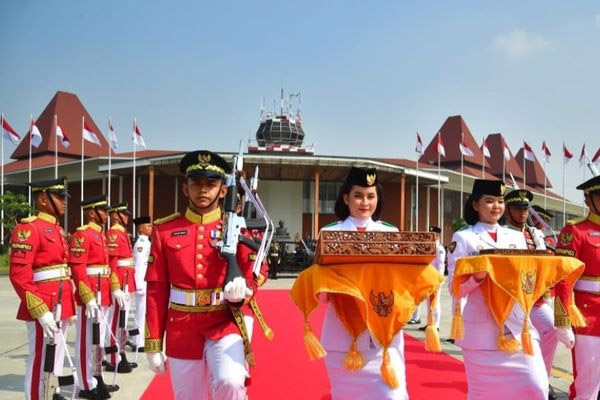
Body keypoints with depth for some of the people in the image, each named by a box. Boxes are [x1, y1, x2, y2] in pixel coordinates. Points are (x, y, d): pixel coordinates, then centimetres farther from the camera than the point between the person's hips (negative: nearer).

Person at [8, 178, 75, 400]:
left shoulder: (57, 230, 16)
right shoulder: (28, 228, -12)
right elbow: (18, 275, -19)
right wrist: (41, 312, -23)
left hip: (61, 306, 9)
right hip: (44, 310, -9)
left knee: (56, 359, 17)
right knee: (41, 363, 0)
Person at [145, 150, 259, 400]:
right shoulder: (165, 230, 1)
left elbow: (251, 279, 2)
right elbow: (156, 290, 2)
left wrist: (241, 291, -23)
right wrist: (153, 344, 1)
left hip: (225, 322, -2)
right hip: (182, 328, 2)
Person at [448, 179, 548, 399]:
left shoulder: (516, 237, 12)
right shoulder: (463, 238, -1)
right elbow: (456, 288, -6)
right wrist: (476, 277, -26)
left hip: (519, 325, 4)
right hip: (482, 329, -3)